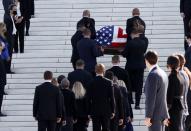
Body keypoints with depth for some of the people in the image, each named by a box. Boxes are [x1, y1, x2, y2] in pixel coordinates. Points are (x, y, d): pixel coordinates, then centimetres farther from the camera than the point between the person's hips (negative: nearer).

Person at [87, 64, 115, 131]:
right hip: (106, 111, 0)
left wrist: (89, 112, 5)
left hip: (95, 111, 0)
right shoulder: (108, 82, -6)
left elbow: (88, 99, -2)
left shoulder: (91, 83, -5)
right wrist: (113, 111, 5)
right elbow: (112, 98, -3)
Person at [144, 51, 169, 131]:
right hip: (162, 113, 9)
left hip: (155, 113, -9)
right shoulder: (163, 74, 12)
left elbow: (151, 97, -20)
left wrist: (148, 116, -18)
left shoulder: (152, 75, -16)